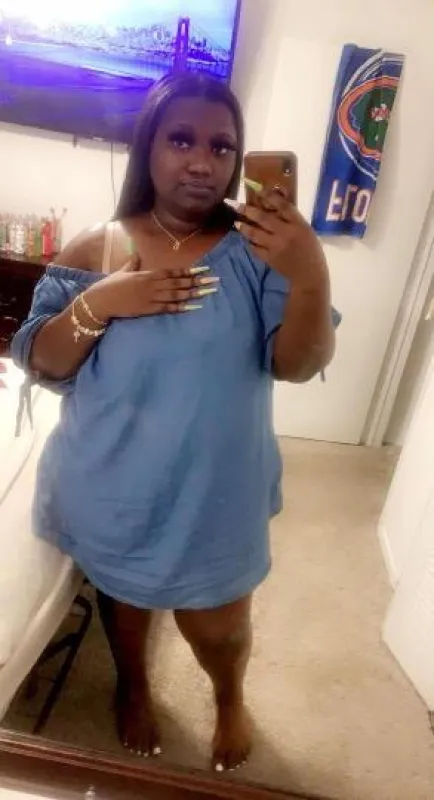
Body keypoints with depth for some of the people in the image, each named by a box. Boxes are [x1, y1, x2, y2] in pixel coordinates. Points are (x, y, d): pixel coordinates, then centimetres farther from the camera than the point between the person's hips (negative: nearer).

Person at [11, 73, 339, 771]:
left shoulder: (255, 253, -10)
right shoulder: (96, 249, -6)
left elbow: (299, 365, -18)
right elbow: (39, 365, -8)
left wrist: (309, 275, -36)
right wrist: (97, 303, -26)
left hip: (213, 495, -1)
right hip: (112, 492, 2)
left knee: (216, 627, 17)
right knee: (122, 594, 26)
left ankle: (230, 699, 54)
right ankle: (133, 685, 60)